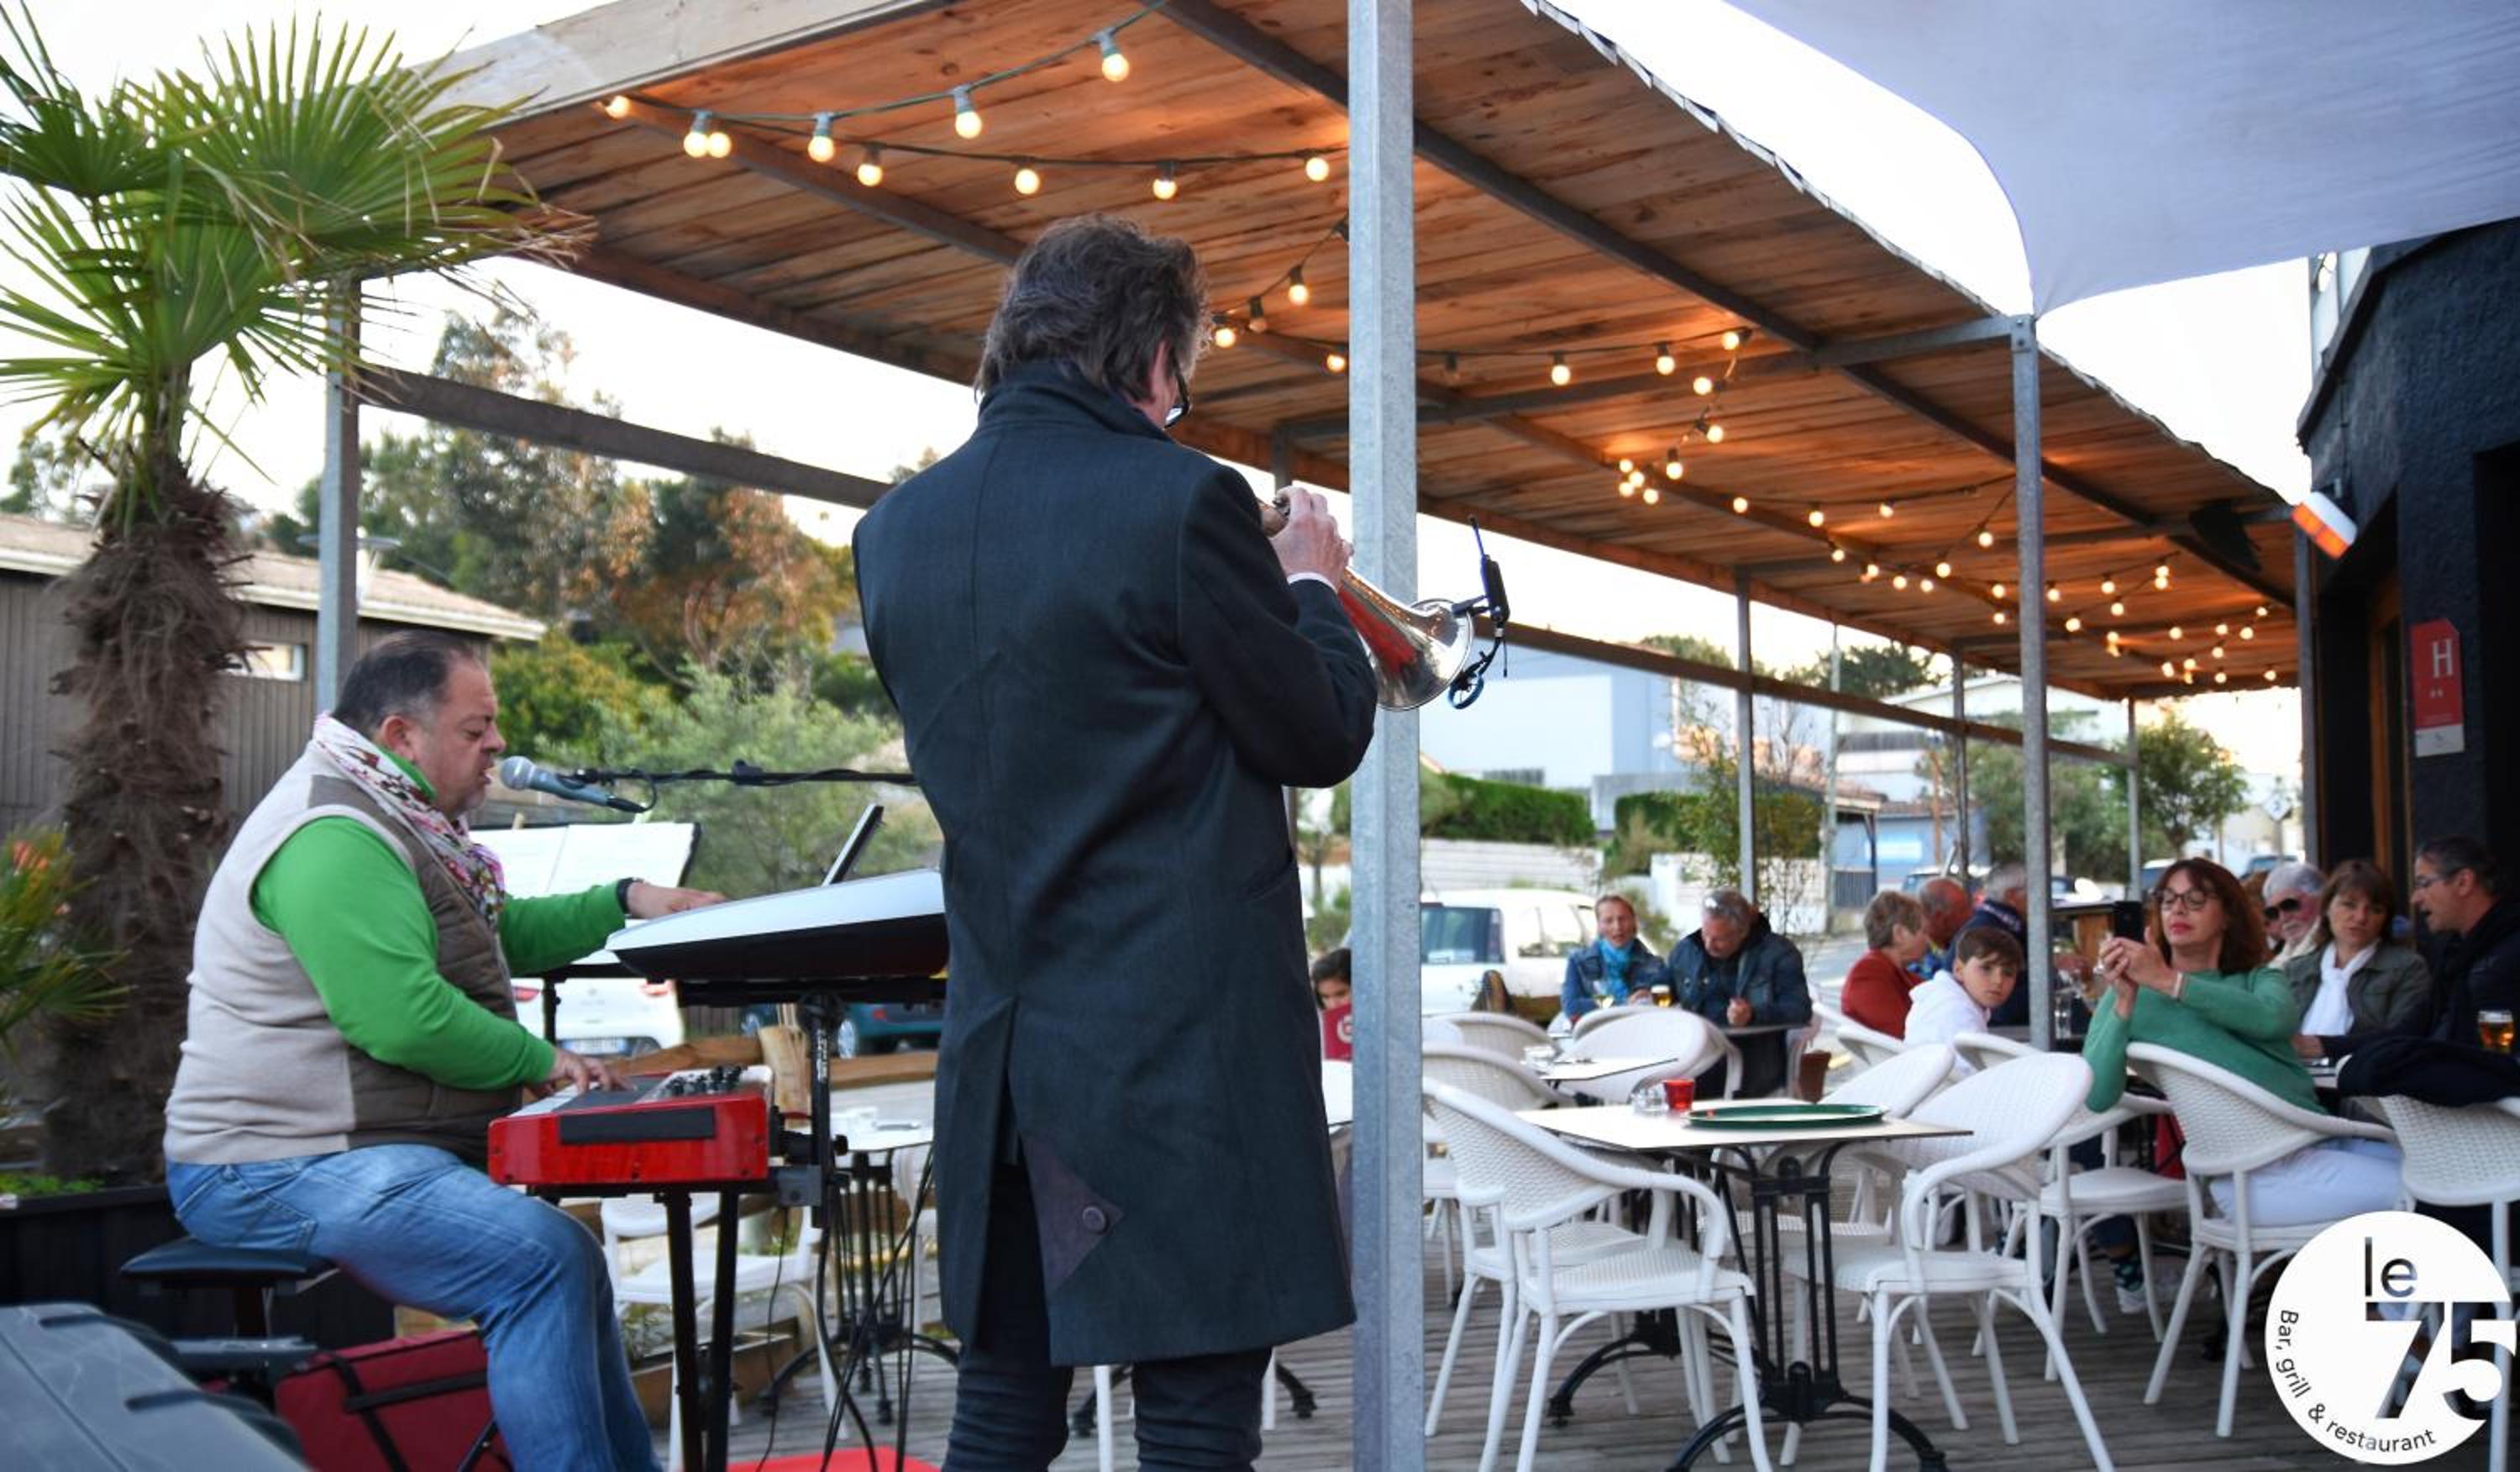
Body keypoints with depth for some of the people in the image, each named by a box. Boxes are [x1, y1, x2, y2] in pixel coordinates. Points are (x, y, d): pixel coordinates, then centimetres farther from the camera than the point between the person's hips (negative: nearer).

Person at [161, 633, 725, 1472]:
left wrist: (623, 903, 14)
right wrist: (541, 1061, -15)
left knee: (566, 1258, 17)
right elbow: (404, 1019, -27)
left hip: (347, 1150, 12)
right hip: (280, 1173, -12)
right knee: (546, 1258, -26)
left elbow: (504, 933, 26)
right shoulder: (333, 837, -19)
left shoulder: (399, 825, 17)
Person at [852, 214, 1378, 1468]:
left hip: (1001, 1040, 7)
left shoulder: (896, 528, 6)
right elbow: (1321, 737, -6)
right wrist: (1314, 586, 13)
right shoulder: (1181, 500, -13)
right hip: (1184, 1039, -6)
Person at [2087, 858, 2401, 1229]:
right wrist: (2124, 1003, -17)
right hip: (2259, 1174, -5)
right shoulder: (2131, 995, 7)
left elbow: (2274, 1018, -10)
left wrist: (2169, 982, -14)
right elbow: (2097, 1096, -9)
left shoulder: (2258, 979, 18)